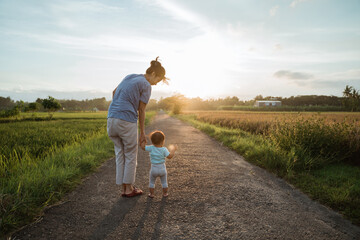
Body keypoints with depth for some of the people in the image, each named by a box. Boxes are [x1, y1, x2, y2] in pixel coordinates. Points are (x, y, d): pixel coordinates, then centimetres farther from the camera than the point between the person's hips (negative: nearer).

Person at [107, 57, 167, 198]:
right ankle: (129, 189, 17)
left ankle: (123, 188, 20)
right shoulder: (146, 86, -5)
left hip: (112, 119, 8)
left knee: (120, 154, 14)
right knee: (130, 156, 8)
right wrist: (143, 133, 3)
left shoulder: (130, 77, 18)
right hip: (127, 122, -7)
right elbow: (141, 111, -5)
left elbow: (114, 92, 27)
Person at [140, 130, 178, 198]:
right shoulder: (164, 149, -15)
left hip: (154, 169, 0)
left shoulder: (151, 148, -13)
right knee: (164, 182, 20)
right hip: (162, 168, 0)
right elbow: (170, 156, -18)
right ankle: (165, 193, 27)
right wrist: (173, 150, -5)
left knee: (151, 182, 19)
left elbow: (143, 147, -6)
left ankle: (151, 194, 23)